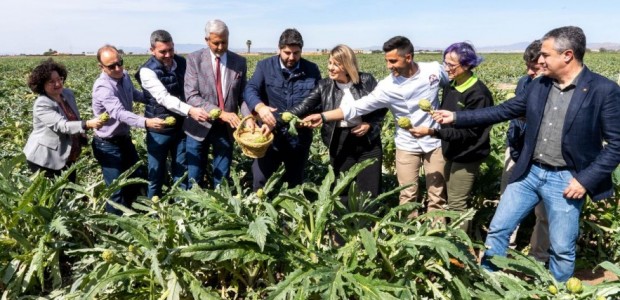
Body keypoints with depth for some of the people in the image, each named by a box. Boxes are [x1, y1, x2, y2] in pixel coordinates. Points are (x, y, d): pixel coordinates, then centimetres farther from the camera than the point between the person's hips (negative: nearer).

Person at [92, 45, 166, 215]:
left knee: (137, 178, 21)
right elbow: (119, 113, -44)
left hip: (125, 139, 9)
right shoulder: (103, 87, -28)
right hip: (108, 145, -9)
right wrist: (146, 122, -58)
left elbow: (134, 94, 21)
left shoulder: (124, 76, -2)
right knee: (117, 190, -3)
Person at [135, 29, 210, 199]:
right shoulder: (147, 71, -15)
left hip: (181, 126, 4)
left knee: (182, 171, 12)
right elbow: (164, 98, -27)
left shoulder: (182, 62, 0)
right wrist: (190, 110, -42)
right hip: (159, 129, -4)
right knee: (156, 173, 9)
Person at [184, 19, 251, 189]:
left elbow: (243, 95, 4)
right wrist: (220, 113, -25)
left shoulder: (239, 62, 1)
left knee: (222, 179, 12)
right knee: (195, 180, 10)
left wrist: (248, 117, -16)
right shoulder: (194, 59, -7)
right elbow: (191, 97, -14)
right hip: (200, 126, -1)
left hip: (226, 128, 2)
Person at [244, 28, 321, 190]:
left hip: (299, 137, 2)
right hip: (271, 134, -1)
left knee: (295, 183, 15)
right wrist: (259, 106, -36)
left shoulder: (312, 70, 3)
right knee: (260, 179, -5)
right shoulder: (265, 66, -2)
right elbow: (250, 89, -14)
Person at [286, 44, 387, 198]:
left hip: (368, 141, -1)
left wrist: (370, 124, -11)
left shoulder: (367, 80, -4)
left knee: (370, 191, 4)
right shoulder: (324, 86, -2)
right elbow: (304, 107, -11)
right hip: (340, 143, 1)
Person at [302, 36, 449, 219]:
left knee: (437, 195, 10)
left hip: (435, 142, 1)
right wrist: (323, 117, -27)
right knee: (407, 196, 5)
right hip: (407, 145, -1)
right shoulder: (387, 87, -15)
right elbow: (358, 107, -18)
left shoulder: (434, 70, -11)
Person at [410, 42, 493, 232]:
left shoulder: (478, 93, -21)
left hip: (467, 156, -8)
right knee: (452, 201, 17)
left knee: (457, 204, -1)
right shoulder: (451, 86, 4)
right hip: (451, 152, 8)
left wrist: (432, 132, -28)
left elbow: (468, 131, -23)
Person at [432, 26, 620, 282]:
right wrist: (456, 117, 2)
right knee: (498, 229, 10)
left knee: (562, 249, 10)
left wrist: (586, 179, -16)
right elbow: (502, 111, 8)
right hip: (529, 173, 5)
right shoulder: (538, 85, 3)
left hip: (566, 180, -4)